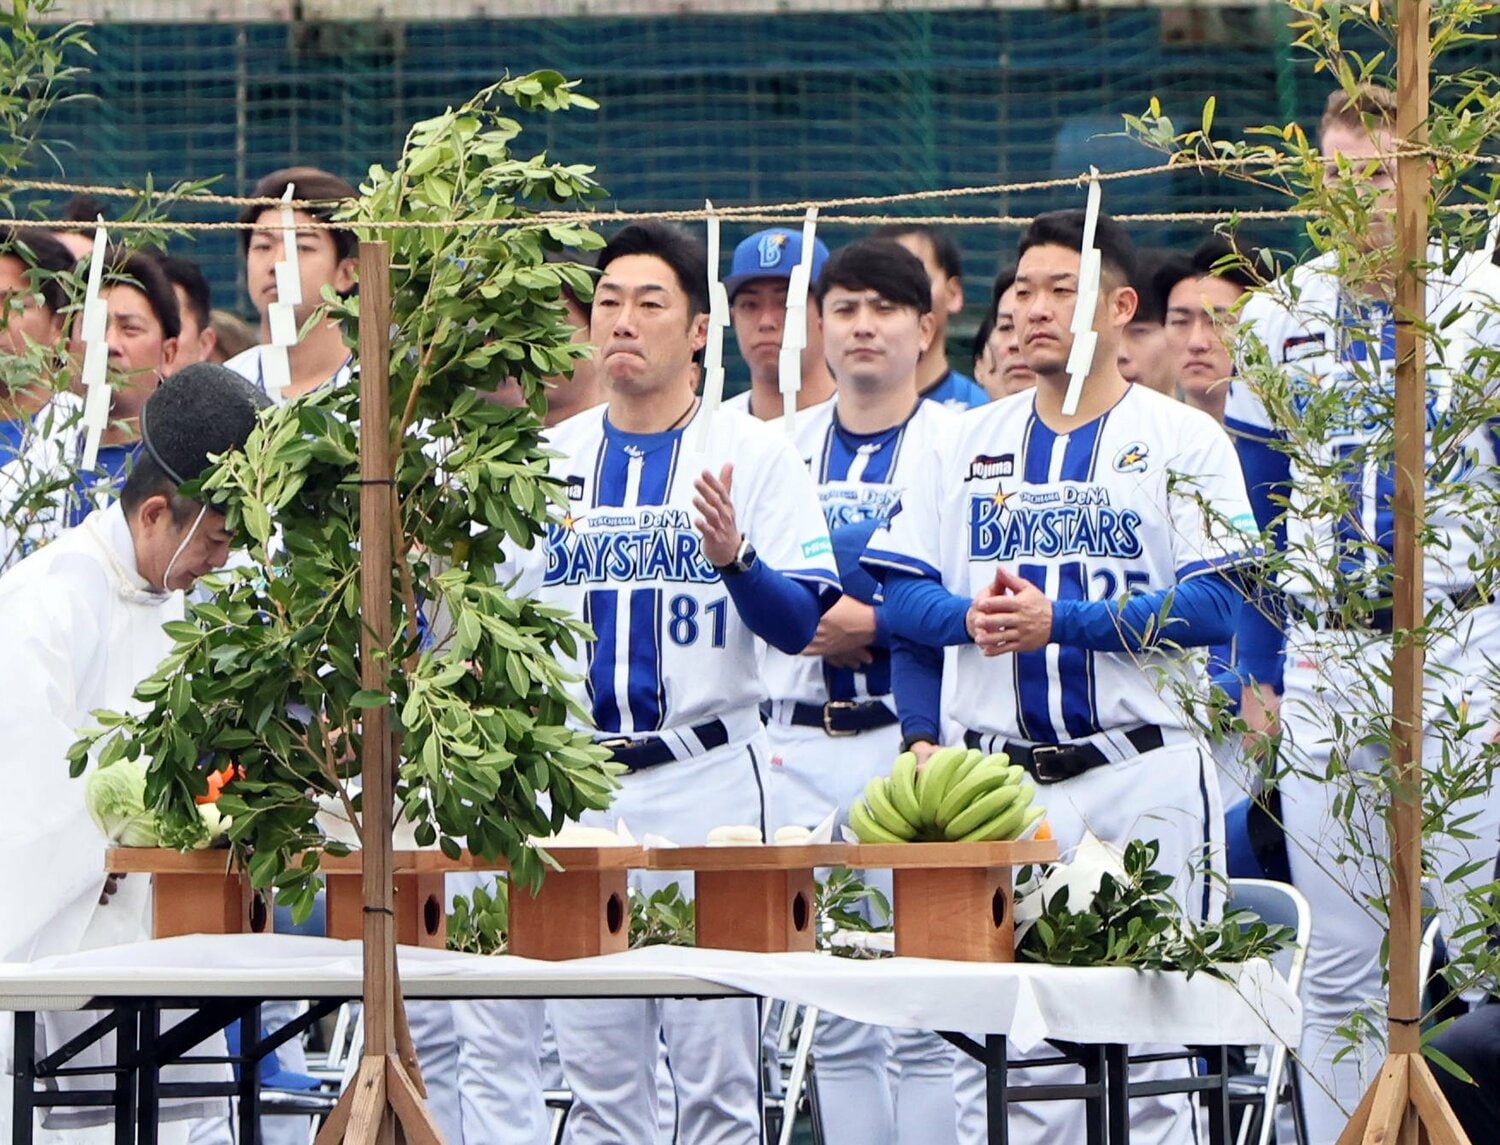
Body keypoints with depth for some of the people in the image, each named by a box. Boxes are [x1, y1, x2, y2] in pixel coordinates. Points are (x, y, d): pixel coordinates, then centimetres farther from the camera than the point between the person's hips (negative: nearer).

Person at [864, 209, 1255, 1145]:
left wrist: (1059, 622, -17)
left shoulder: (1185, 442, 3)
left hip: (1141, 775, -4)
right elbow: (904, 593, 11)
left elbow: (1214, 608, -8)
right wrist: (970, 616, -12)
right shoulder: (969, 443, 16)